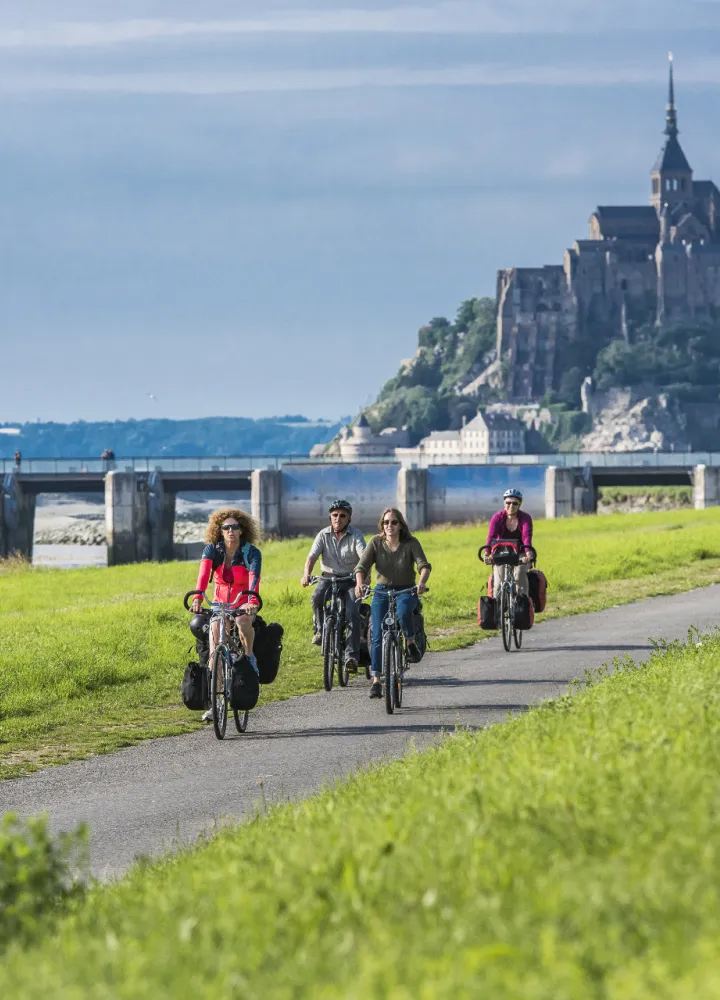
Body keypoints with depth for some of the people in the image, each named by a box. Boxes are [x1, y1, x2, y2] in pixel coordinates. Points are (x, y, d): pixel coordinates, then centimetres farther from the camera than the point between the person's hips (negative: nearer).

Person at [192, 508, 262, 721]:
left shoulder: (251, 552, -15)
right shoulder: (212, 550, -10)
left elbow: (254, 577, -33)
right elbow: (204, 573, -28)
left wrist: (252, 601, -52)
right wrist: (197, 598, -47)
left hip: (244, 603, -3)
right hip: (220, 602, 3)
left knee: (243, 621, -39)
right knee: (214, 652, -10)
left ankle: (250, 658, -12)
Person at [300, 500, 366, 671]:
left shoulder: (356, 535, -4)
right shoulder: (323, 535, 2)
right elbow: (312, 556, -10)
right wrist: (306, 574, -30)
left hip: (350, 579, -1)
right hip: (328, 577, 1)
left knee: (352, 613, -22)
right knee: (317, 597, -32)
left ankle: (351, 655, -20)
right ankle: (320, 628, -7)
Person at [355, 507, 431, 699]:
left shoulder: (411, 543, -9)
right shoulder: (376, 543, -5)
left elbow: (424, 565, -21)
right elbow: (362, 566, -14)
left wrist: (421, 582, -42)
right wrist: (359, 583, -35)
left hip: (406, 591, -2)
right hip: (382, 592, 2)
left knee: (403, 612, -37)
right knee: (378, 636, -8)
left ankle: (411, 643, -11)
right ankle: (376, 680, -2)